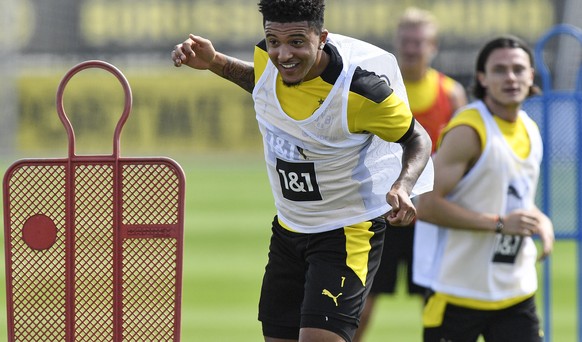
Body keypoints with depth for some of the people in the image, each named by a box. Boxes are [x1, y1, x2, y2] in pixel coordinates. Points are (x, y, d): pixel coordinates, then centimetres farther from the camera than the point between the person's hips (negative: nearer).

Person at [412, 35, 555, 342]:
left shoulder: (530, 130, 11)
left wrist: (539, 220, 4)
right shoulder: (468, 131, -14)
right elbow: (426, 205, -21)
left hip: (516, 290, 7)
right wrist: (499, 223, -22)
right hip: (457, 290, -7)